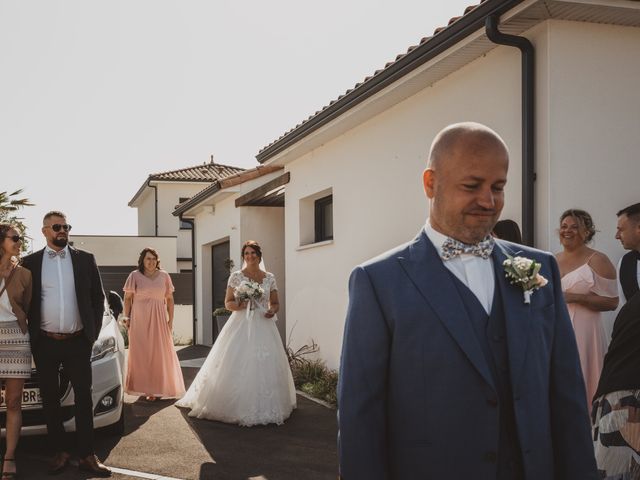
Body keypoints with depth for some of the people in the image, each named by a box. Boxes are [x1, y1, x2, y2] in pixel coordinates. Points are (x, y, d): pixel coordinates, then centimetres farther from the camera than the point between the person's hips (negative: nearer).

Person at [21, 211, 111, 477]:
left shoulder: (85, 259, 4)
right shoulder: (30, 262, 3)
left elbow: (98, 298, 7)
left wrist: (93, 332, 2)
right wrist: (31, 333, 1)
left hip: (78, 342, 0)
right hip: (44, 343, 0)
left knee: (84, 398, 2)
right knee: (50, 399, 8)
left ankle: (87, 456, 9)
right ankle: (61, 452, 21)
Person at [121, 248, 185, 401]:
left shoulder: (164, 276, 7)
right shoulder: (135, 276, 2)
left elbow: (170, 299, 9)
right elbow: (127, 298, 4)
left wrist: (170, 320, 4)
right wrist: (127, 317, -4)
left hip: (159, 320, 2)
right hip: (139, 320, -2)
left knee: (161, 353, 2)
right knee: (140, 354, 0)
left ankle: (158, 388, 11)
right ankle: (144, 388, 7)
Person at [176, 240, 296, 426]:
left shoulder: (270, 278, 10)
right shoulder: (236, 276, 3)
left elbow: (275, 303, 14)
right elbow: (228, 303, 4)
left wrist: (273, 310, -7)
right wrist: (238, 305, -16)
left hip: (263, 327, 2)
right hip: (241, 326, -2)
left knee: (265, 367, 0)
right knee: (237, 367, -8)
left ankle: (264, 408, 11)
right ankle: (237, 407, 2)